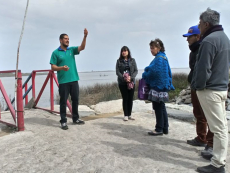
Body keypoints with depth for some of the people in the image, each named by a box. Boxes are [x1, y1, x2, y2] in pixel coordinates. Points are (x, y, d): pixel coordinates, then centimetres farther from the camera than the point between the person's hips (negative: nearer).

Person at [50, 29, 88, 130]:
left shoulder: (72, 50, 10)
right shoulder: (56, 53, -1)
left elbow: (82, 47, -6)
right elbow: (53, 67, -3)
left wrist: (85, 36, -20)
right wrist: (62, 68, -22)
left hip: (74, 80, 4)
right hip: (63, 81, -4)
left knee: (75, 100, 11)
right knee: (63, 101, 1)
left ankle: (75, 119, 25)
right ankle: (63, 121, 10)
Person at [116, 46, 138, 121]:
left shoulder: (132, 60, 7)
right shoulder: (119, 61, 4)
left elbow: (136, 70, 2)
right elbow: (117, 72, -3)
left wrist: (131, 77, -15)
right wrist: (124, 78, -18)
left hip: (131, 82, 2)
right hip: (122, 82, -2)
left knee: (131, 98, 5)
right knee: (125, 98, 1)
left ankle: (129, 114, 15)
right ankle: (125, 115, 9)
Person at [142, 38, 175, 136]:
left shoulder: (159, 58, -15)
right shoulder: (163, 57, 15)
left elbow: (153, 71, -22)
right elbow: (168, 72, 19)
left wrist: (144, 75, -4)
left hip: (158, 86, -10)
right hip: (162, 86, 10)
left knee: (158, 108, -1)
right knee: (162, 108, 15)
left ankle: (159, 129, 8)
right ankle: (165, 128, 23)